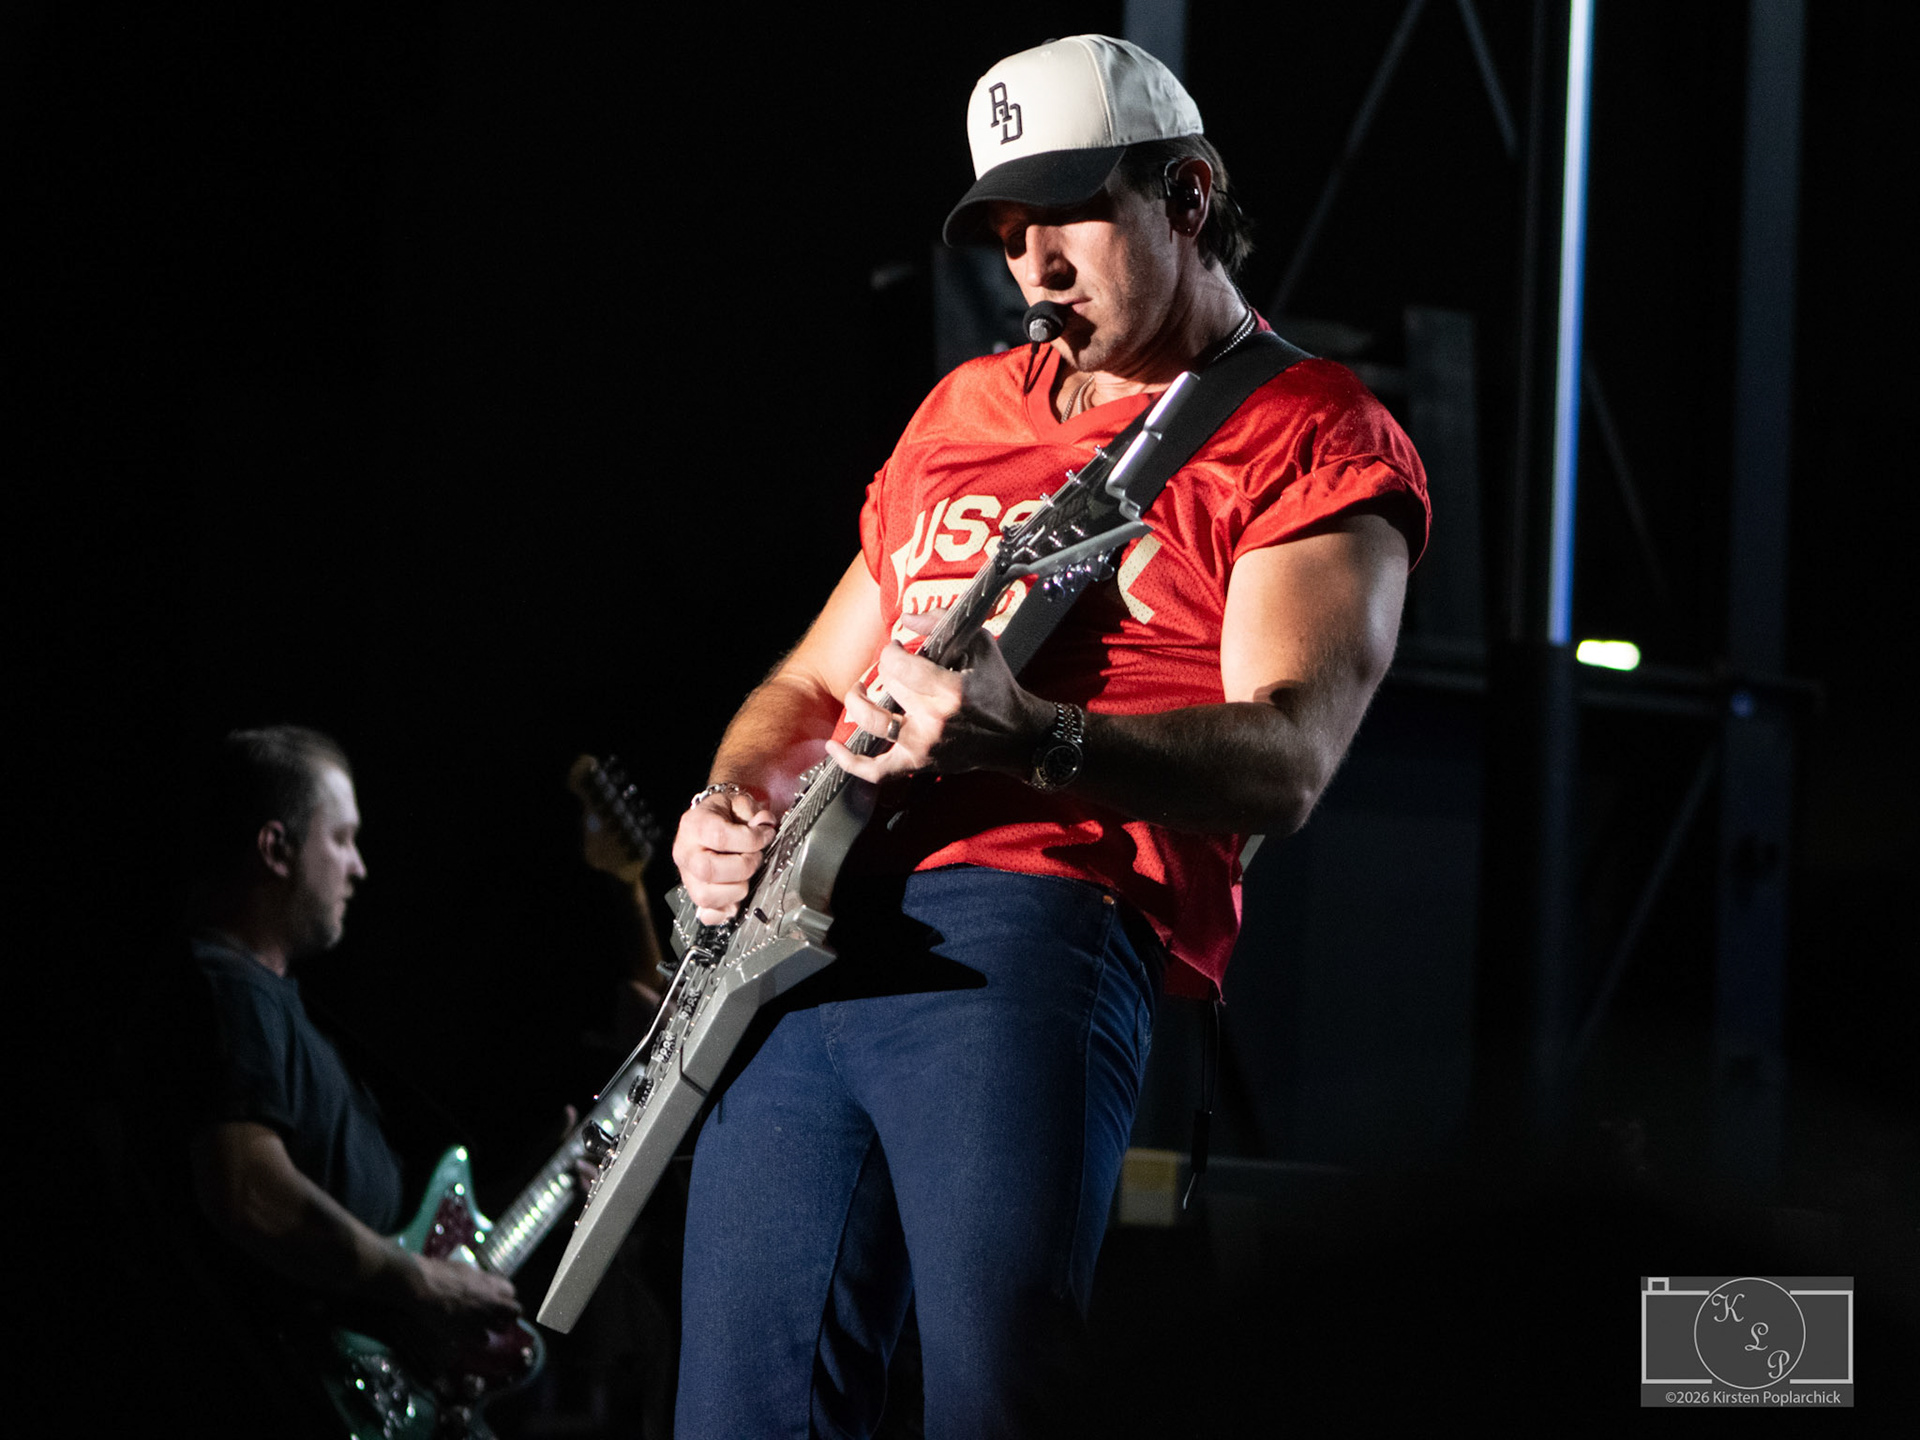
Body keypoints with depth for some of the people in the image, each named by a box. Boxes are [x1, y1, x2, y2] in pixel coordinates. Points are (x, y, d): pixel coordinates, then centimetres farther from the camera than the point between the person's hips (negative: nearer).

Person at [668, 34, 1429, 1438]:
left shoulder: (1311, 438, 5)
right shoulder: (963, 412, 28)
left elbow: (1286, 759, -9)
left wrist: (1027, 741, -27)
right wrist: (734, 801, 8)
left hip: (1038, 922, -7)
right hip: (801, 921, 7)